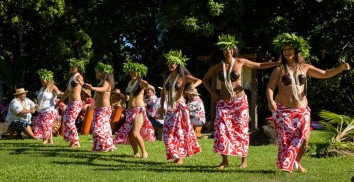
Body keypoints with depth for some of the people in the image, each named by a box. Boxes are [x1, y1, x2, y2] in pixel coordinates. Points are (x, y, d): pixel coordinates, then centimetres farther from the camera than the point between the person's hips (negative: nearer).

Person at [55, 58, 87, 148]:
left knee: (70, 122, -11)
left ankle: (76, 142, -5)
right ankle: (72, 141, 14)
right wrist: (59, 102, 29)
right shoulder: (71, 77, 17)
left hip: (76, 103, -9)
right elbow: (67, 92, 25)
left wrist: (80, 82, -53)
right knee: (66, 121, 8)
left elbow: (82, 82, -31)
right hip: (70, 103, 9)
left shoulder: (78, 77, -7)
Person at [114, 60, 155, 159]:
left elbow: (149, 86, -30)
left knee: (135, 133, -17)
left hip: (139, 109, -7)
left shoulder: (141, 82, -7)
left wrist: (149, 86, -50)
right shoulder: (130, 83, 14)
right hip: (130, 110, 7)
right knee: (129, 134, 3)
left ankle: (144, 151, 0)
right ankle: (136, 152, 17)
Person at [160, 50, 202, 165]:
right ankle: (175, 156, 12)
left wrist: (193, 86, -32)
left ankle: (181, 157, 1)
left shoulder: (184, 77, -2)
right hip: (170, 108, 5)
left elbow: (199, 80, -12)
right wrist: (162, 107, 7)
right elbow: (163, 94, 18)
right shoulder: (166, 79, 13)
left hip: (180, 107, -5)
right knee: (168, 133, 1)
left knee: (179, 132, -5)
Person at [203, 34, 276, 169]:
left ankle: (244, 160, 12)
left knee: (241, 130, 1)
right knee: (221, 130, -9)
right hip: (223, 102, 1)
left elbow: (259, 65, 6)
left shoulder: (240, 62, -3)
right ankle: (224, 161, 2)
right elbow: (205, 79, 15)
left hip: (239, 101, -1)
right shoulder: (217, 66, 1)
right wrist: (212, 93, 3)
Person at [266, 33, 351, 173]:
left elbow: (324, 74, 7)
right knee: (285, 139, -7)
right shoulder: (279, 69, -2)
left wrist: (341, 68, -7)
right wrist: (270, 101, -29)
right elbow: (270, 88, -8)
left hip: (301, 110, 3)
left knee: (304, 139, -2)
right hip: (282, 109, -3)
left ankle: (296, 162, 23)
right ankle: (285, 166, 8)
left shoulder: (305, 68, 6)